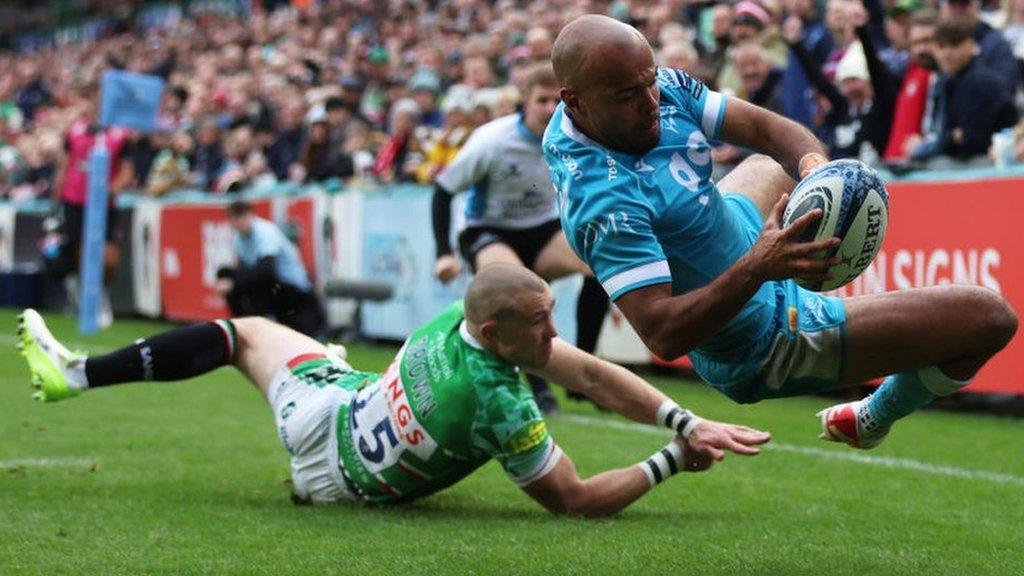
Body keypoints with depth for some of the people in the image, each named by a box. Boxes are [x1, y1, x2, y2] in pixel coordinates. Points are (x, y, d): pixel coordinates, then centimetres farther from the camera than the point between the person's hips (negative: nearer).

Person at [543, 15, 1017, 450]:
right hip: (761, 346, -10)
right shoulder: (604, 203, -37)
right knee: (990, 317, -11)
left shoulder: (661, 88, -13)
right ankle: (875, 419, 20)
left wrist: (814, 167, -30)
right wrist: (756, 268, -49)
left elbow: (765, 128, -9)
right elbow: (662, 336, -40)